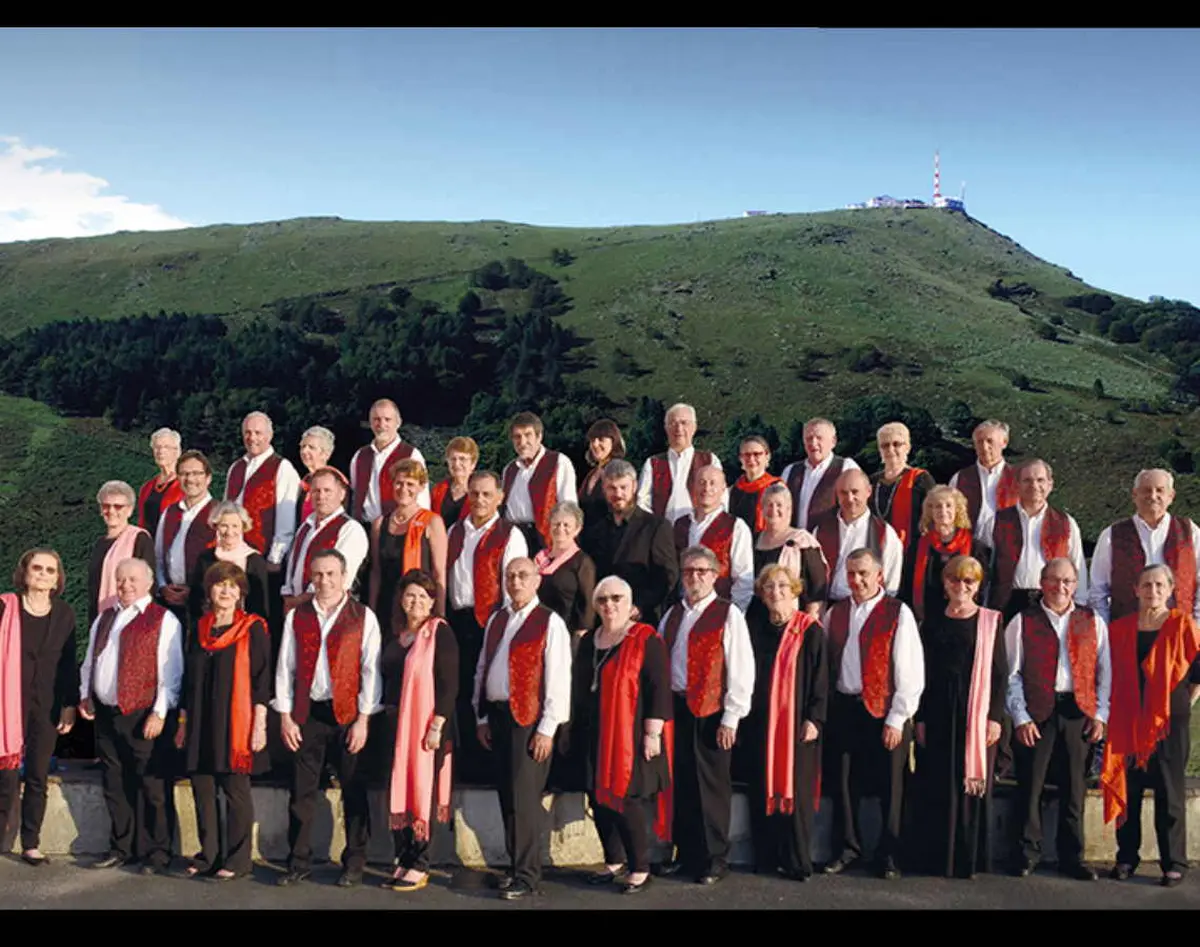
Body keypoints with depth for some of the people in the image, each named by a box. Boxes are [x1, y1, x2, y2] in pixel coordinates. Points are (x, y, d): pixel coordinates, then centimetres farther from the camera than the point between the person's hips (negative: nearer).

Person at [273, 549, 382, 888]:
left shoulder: (363, 617, 1)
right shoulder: (297, 617, 9)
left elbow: (371, 671, -2)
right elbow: (285, 669, 9)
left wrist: (363, 719, -7)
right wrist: (285, 716, 2)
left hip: (348, 716, -2)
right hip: (306, 716, 2)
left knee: (354, 792, 4)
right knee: (302, 792, 5)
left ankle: (354, 865, 14)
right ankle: (298, 863, 15)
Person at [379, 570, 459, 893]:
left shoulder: (440, 632, -7)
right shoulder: (393, 632, 11)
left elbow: (449, 684, -12)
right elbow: (385, 677, 16)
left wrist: (437, 727, -17)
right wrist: (384, 718, 9)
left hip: (426, 725, -6)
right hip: (394, 723, 6)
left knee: (423, 790, -1)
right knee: (397, 791, 8)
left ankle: (420, 865, 6)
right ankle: (403, 860, 16)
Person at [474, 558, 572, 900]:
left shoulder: (550, 623, -7)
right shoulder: (496, 620, 13)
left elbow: (558, 678, -11)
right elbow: (482, 670, 17)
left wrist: (547, 729, -14)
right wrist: (481, 718, 11)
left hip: (528, 718, -6)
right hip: (497, 715, 6)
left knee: (523, 798, -6)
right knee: (506, 795, 10)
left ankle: (526, 876, 3)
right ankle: (517, 865, 21)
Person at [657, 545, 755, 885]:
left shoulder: (728, 615, -6)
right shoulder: (672, 615, 11)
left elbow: (741, 669, -9)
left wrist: (730, 718, -12)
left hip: (711, 713, -5)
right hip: (675, 708, 5)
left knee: (711, 789, 3)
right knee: (680, 785, 11)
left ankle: (714, 861, 16)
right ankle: (686, 854, 25)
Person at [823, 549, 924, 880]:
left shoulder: (898, 613, -6)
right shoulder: (835, 613, 9)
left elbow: (911, 672, -8)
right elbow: (824, 665, 11)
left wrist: (897, 719, -11)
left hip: (884, 712, -4)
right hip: (843, 709, 4)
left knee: (889, 786, 4)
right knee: (843, 781, 10)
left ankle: (889, 854, 17)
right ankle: (848, 847, 24)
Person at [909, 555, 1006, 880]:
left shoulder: (990, 622, 3)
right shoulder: (932, 623, 9)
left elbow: (1000, 673, 0)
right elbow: (923, 673, 8)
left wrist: (995, 716, -7)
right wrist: (920, 718, 1)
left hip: (977, 713, -2)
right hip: (938, 713, 2)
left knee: (973, 783, 1)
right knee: (937, 785, 3)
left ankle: (970, 858, 10)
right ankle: (938, 856, 11)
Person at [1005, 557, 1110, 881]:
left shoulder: (1093, 622, 10)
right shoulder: (1022, 622, 3)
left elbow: (1104, 671, 10)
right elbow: (1011, 674, 0)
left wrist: (1100, 714, 0)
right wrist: (1020, 717, -7)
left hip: (1078, 712, 2)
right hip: (1036, 714, -2)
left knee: (1074, 788, 8)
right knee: (1030, 785, 2)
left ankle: (1071, 857, 19)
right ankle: (1028, 852, 15)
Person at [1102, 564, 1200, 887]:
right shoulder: (1120, 628, 6)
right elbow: (1113, 673, 16)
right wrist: (1118, 706, 9)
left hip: (1170, 722, -3)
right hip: (1128, 721, 3)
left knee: (1170, 792, 2)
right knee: (1126, 790, 6)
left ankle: (1174, 864, 11)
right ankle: (1126, 857, 17)